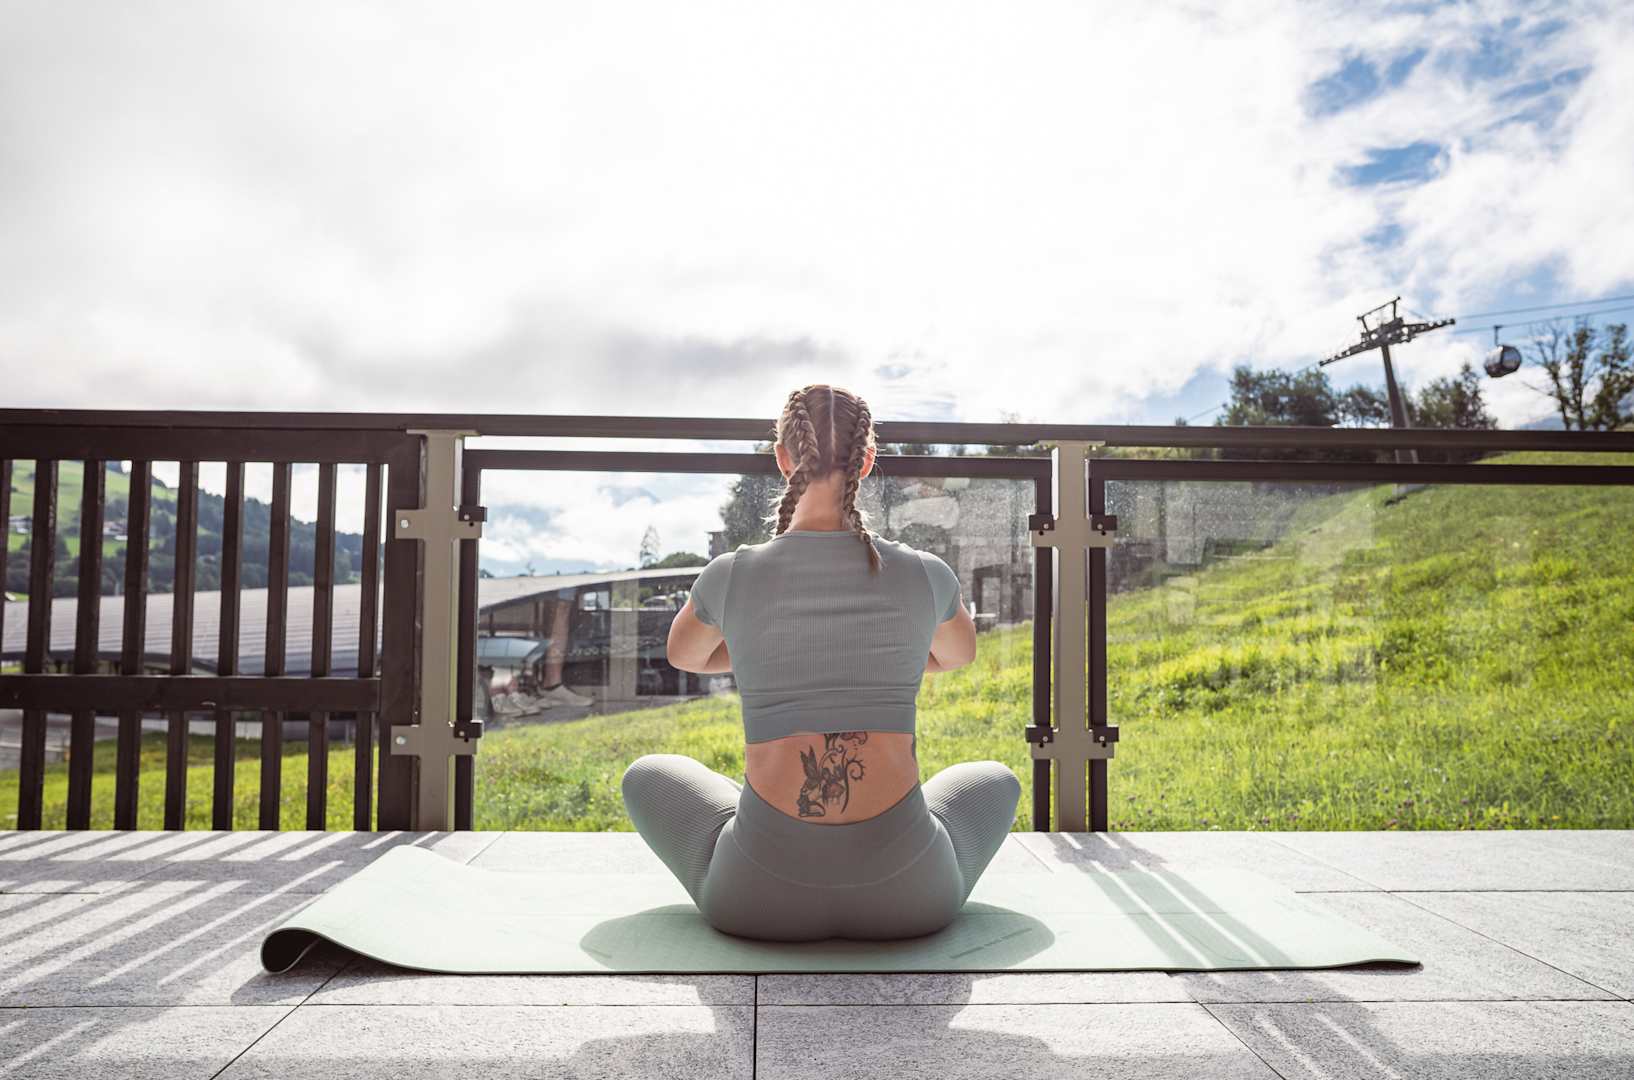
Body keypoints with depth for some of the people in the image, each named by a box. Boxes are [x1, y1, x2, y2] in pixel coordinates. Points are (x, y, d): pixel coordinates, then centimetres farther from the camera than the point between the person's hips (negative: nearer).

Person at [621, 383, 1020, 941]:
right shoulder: (926, 574, -3)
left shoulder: (730, 575, -5)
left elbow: (683, 655, 20)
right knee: (996, 779, 33)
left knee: (646, 776, 29)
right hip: (906, 895, 1)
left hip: (761, 894, 0)